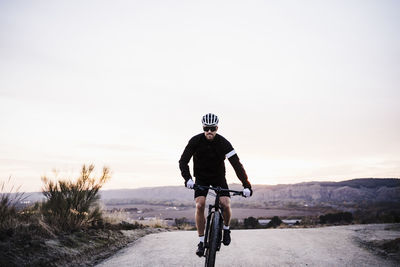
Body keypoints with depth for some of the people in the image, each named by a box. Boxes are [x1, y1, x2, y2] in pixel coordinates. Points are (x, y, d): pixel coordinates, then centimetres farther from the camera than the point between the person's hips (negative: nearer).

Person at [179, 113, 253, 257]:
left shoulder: (223, 143, -22)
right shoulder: (195, 141, -19)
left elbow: (236, 164, -25)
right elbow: (183, 161, -21)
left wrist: (246, 185, -35)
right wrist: (188, 178, -39)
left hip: (218, 177, 0)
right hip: (201, 178, 0)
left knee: (226, 204, -19)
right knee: (199, 205, -19)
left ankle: (226, 228, 12)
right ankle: (201, 241, -5)